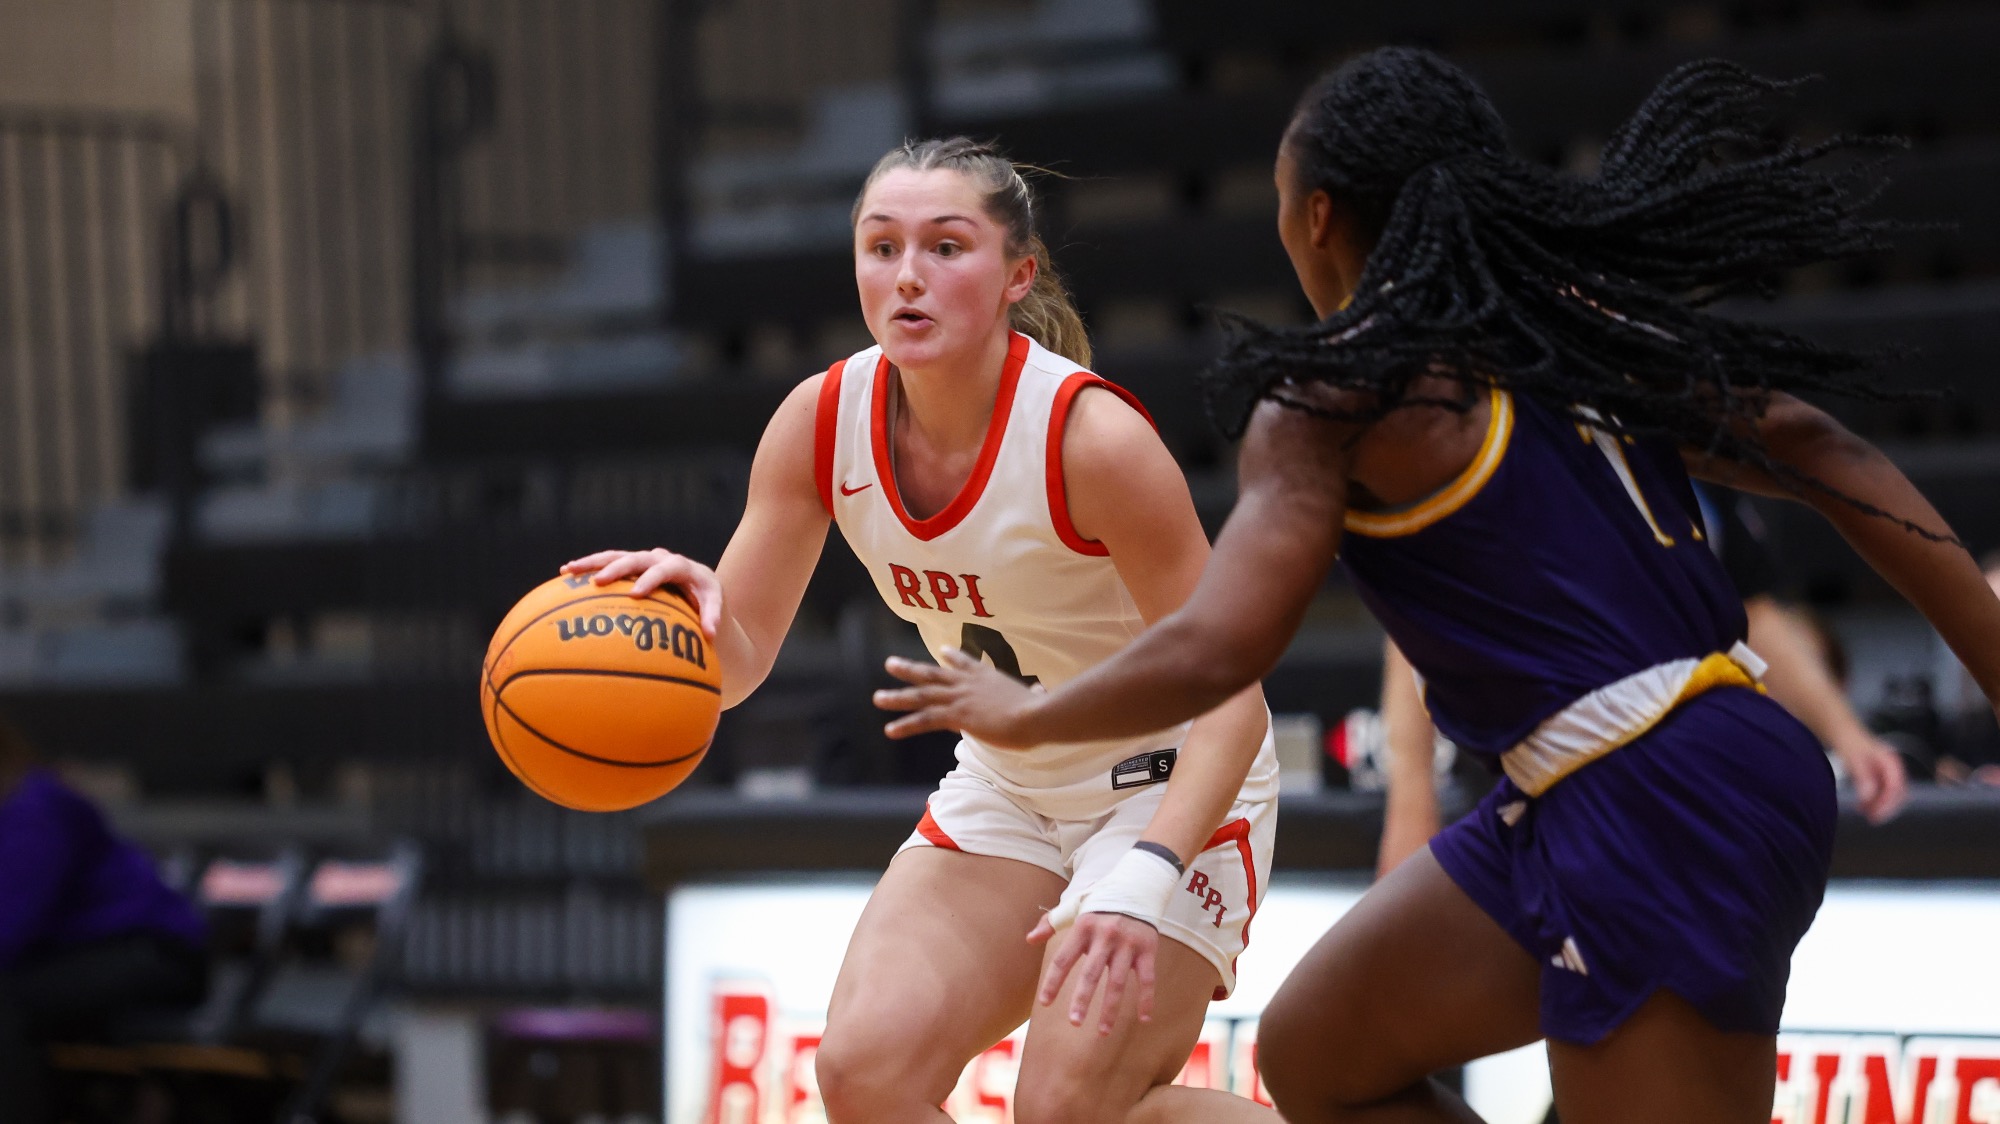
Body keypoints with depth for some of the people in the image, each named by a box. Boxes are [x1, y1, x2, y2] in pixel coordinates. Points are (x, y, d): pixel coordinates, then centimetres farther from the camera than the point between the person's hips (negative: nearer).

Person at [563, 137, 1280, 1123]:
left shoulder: (1091, 437, -27)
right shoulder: (823, 421, -13)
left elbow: (1229, 695, -26)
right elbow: (738, 658, -9)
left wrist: (1145, 879, -41)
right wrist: (687, 608, -34)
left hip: (1169, 791, -5)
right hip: (1005, 790, 5)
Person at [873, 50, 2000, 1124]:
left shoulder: (1333, 392, -9)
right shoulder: (1582, 315, 12)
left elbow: (1214, 651, -16)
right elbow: (1817, 451, 7)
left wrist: (1022, 715, 2)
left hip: (1651, 822, -9)